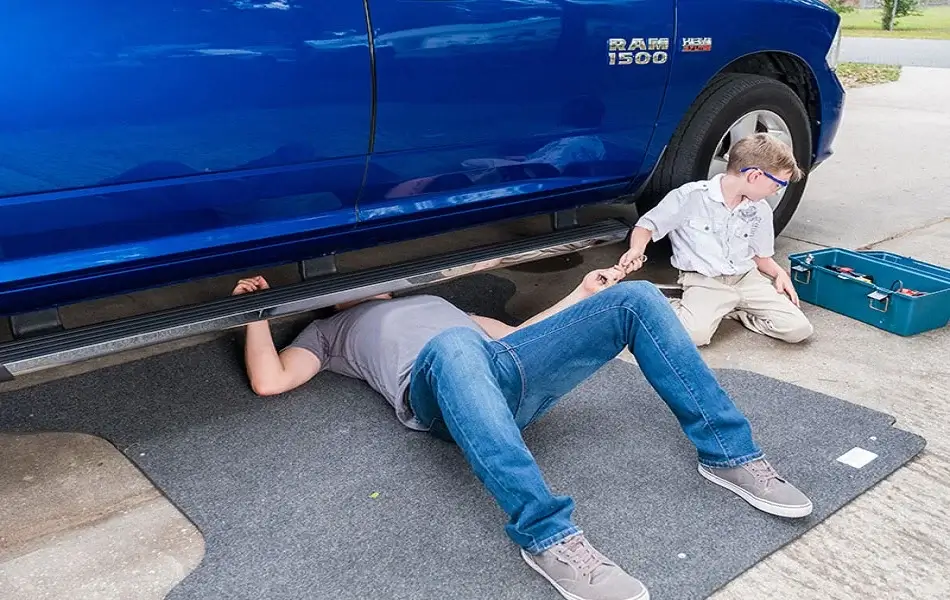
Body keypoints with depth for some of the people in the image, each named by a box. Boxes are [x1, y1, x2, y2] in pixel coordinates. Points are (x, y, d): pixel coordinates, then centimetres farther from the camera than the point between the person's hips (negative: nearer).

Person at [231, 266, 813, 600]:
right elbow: (269, 380, 15)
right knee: (455, 346, -43)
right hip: (435, 385, -5)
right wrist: (257, 308, 17)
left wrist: (581, 295, 30)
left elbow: (510, 331, 37)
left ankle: (728, 454, -9)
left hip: (512, 369, 6)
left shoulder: (431, 299, 44)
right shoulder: (328, 330, 32)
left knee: (636, 298, -9)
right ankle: (548, 536, -45)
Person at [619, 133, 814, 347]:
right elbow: (648, 225, -3)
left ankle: (734, 310, 8)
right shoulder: (690, 196, -11)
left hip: (747, 278, 5)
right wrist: (637, 249, -23)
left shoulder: (761, 211, 7)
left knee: (798, 329, -12)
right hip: (704, 281, -5)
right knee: (694, 333, -33)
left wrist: (779, 273, 0)